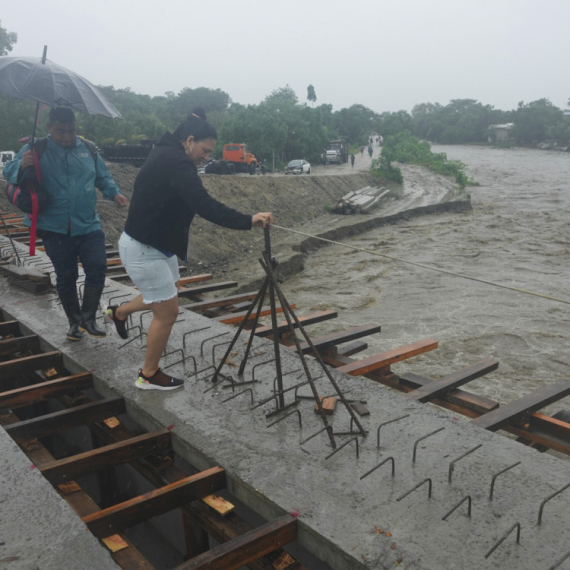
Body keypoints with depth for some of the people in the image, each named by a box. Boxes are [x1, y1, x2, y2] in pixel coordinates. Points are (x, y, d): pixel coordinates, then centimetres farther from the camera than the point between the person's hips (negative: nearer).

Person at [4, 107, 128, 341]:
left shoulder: (88, 149, 3)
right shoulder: (36, 150, -3)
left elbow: (103, 177, 14)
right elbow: (9, 172, -8)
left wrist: (114, 193, -6)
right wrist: (22, 165, -31)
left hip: (88, 225, 2)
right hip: (55, 228, -1)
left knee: (97, 269, -7)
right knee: (65, 276, 9)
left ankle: (88, 318, 9)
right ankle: (74, 322, 25)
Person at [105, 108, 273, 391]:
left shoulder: (167, 153, 7)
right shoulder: (176, 161, -24)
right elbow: (204, 205, -34)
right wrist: (247, 221, -38)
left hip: (157, 243, 10)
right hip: (143, 249, -10)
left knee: (168, 294, 27)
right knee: (167, 310, 0)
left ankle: (118, 313, 48)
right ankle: (149, 375, 18)